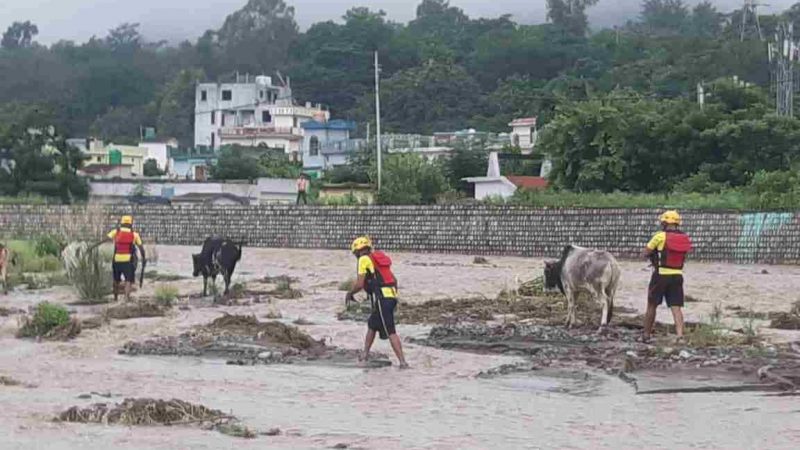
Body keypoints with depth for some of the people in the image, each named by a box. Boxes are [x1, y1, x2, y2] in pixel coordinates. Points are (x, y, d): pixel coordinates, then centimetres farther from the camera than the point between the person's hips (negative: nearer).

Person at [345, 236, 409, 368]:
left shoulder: (364, 259, -1)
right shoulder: (380, 258, 22)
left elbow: (360, 284, -6)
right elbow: (393, 280, 21)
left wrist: (350, 294, 12)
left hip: (381, 298, -9)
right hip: (392, 296, 9)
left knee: (390, 332, -10)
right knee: (372, 325, 24)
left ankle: (403, 362, -16)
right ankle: (365, 354, 30)